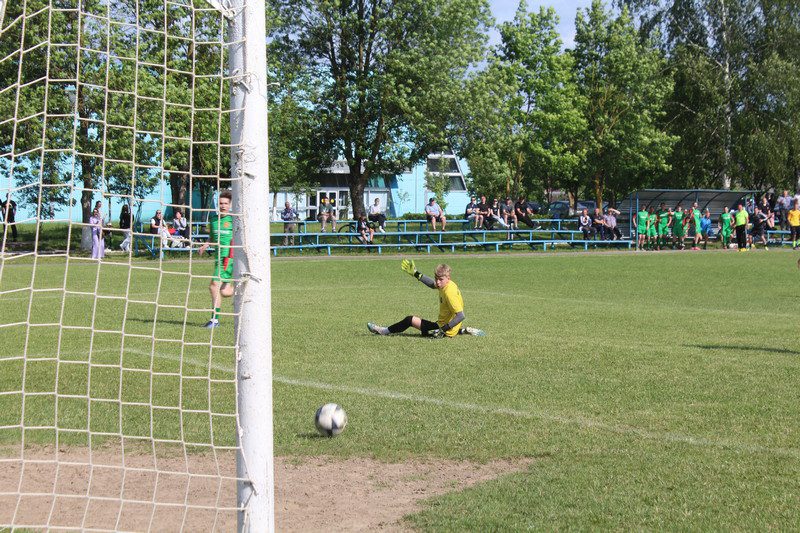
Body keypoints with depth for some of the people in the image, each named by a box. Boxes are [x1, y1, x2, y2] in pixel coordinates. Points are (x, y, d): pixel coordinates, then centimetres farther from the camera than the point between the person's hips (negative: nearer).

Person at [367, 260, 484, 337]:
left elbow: (461, 316, -30)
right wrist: (416, 274, 20)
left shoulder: (449, 293, -26)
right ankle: (464, 331, 25)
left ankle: (385, 331, 14)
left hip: (447, 330, -9)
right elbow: (432, 284, 22)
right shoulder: (449, 284, 0)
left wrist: (443, 329, -31)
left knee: (410, 320, -3)